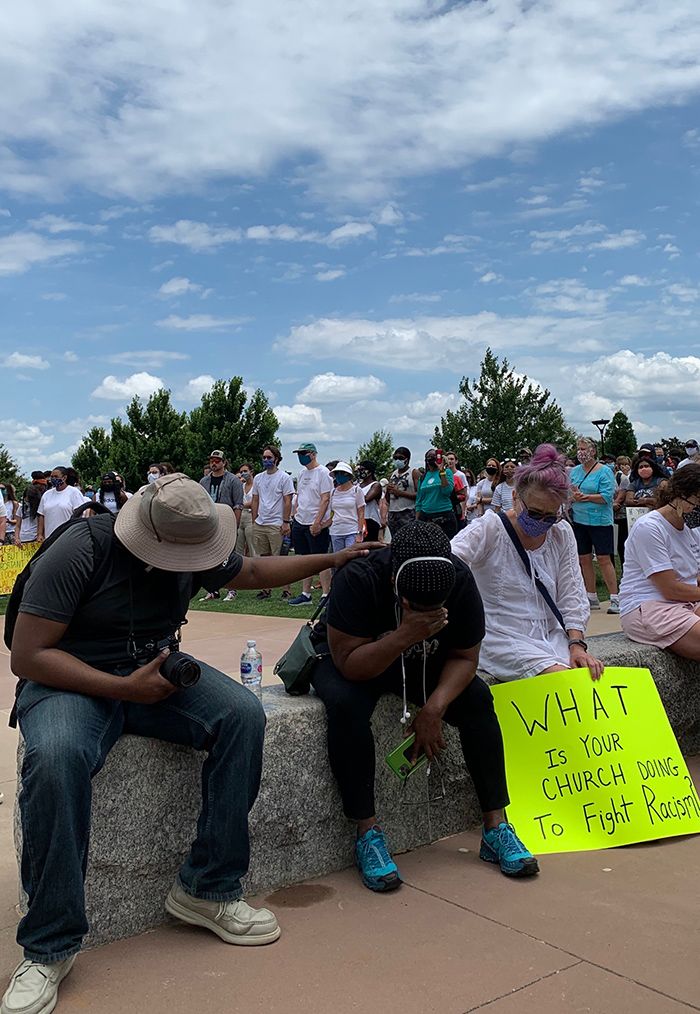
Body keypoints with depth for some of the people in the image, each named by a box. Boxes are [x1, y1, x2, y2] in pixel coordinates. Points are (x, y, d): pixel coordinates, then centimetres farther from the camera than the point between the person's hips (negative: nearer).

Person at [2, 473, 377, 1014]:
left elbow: (254, 571, 18)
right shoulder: (79, 552, -20)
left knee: (244, 713, -22)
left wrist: (332, 559, 15)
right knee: (55, 757, -38)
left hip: (156, 669, 5)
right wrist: (124, 687, -27)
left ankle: (206, 890, -11)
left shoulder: (195, 549, -3)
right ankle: (50, 947, -21)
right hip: (71, 680, -4)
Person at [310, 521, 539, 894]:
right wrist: (405, 635, -46)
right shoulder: (357, 579, -33)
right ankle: (367, 833, -22)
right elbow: (350, 665, -33)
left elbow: (465, 657, -12)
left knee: (478, 698, -20)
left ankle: (496, 828, -10)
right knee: (346, 705, -35)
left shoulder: (460, 580, -21)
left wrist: (434, 708, -27)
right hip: (347, 661, -3)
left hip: (423, 662, 4)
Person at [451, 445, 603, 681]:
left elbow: (571, 595, 8)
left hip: (552, 635, 5)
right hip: (502, 639, -5)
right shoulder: (488, 529, -8)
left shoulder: (562, 534, 8)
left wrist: (577, 644, -6)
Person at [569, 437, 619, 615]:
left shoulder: (604, 472, -6)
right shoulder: (575, 471, 11)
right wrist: (572, 496, -13)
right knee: (584, 559, 9)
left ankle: (615, 598, 1)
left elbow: (607, 496, -15)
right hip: (579, 520, 6)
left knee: (604, 559, -6)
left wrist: (585, 497, -21)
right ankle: (591, 597, 19)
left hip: (600, 521, -6)